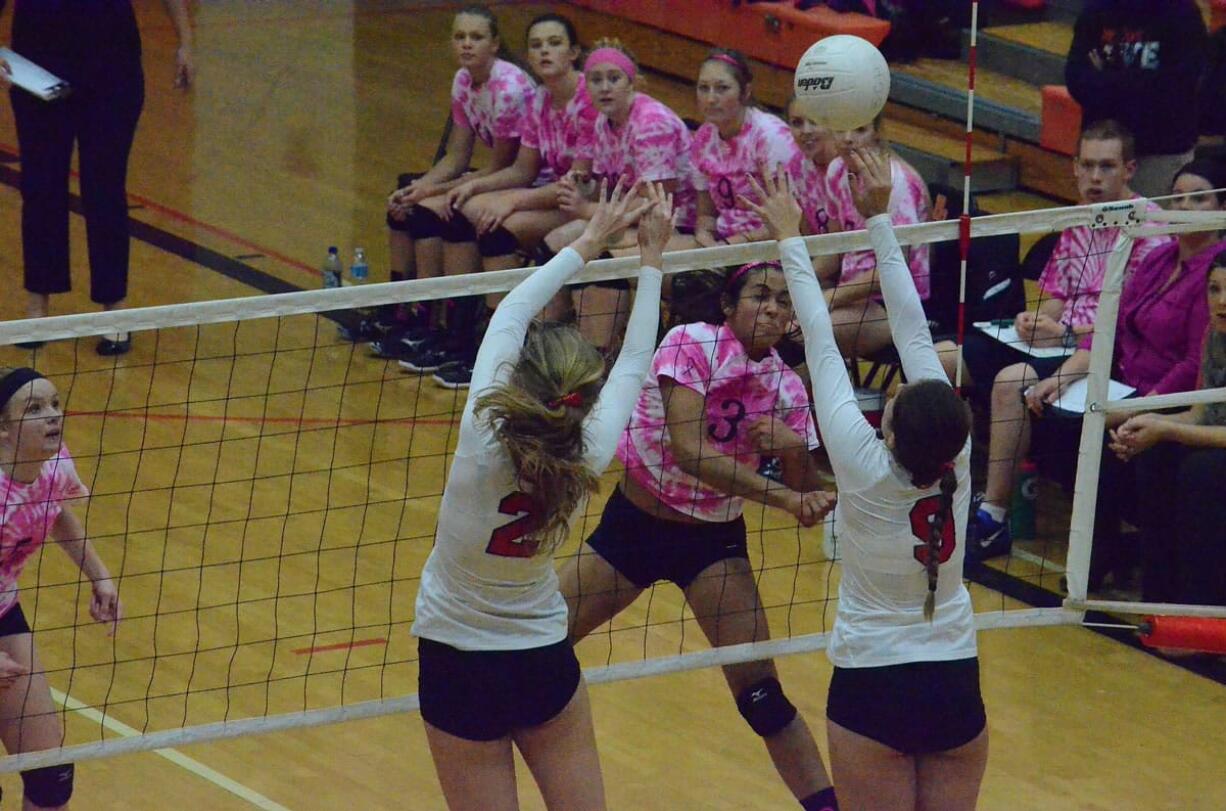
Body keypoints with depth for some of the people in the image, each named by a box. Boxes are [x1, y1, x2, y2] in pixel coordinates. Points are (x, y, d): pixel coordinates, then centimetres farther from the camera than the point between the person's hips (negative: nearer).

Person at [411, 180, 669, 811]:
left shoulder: (484, 447, -26)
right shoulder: (588, 462, -20)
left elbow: (508, 317, -15)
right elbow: (633, 365, -4)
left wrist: (590, 242, -6)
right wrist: (651, 258, 4)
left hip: (458, 668, -2)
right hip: (546, 664, 2)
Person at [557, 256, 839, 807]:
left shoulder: (786, 388, -6)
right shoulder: (691, 344, -17)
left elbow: (811, 504, -4)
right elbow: (689, 451, -30)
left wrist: (796, 452, -25)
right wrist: (783, 497, -36)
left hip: (713, 541, 1)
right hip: (634, 522, -1)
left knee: (759, 691, -8)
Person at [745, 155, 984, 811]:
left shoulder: (867, 471, -19)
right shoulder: (955, 466, -10)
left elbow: (821, 346, -11)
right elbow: (914, 332, -5)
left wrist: (790, 240, -3)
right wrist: (879, 220, 1)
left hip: (874, 690, -4)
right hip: (957, 688, 4)